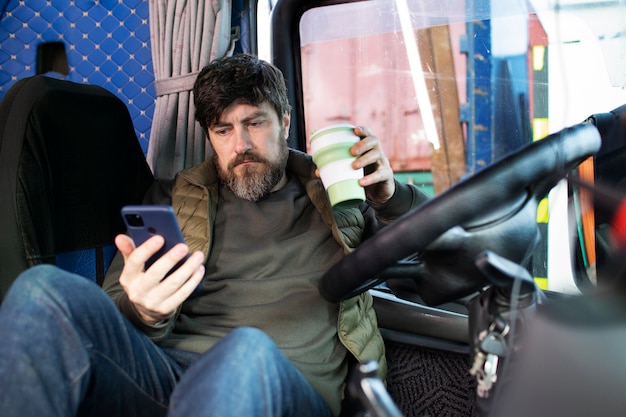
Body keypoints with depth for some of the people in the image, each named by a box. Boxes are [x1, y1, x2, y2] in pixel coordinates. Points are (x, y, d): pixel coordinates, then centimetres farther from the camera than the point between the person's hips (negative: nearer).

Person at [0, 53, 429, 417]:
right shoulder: (173, 198, 19)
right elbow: (113, 315, 11)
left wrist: (390, 196, 0)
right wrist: (144, 313, -16)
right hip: (164, 372, 3)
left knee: (249, 350, -41)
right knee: (45, 288, -24)